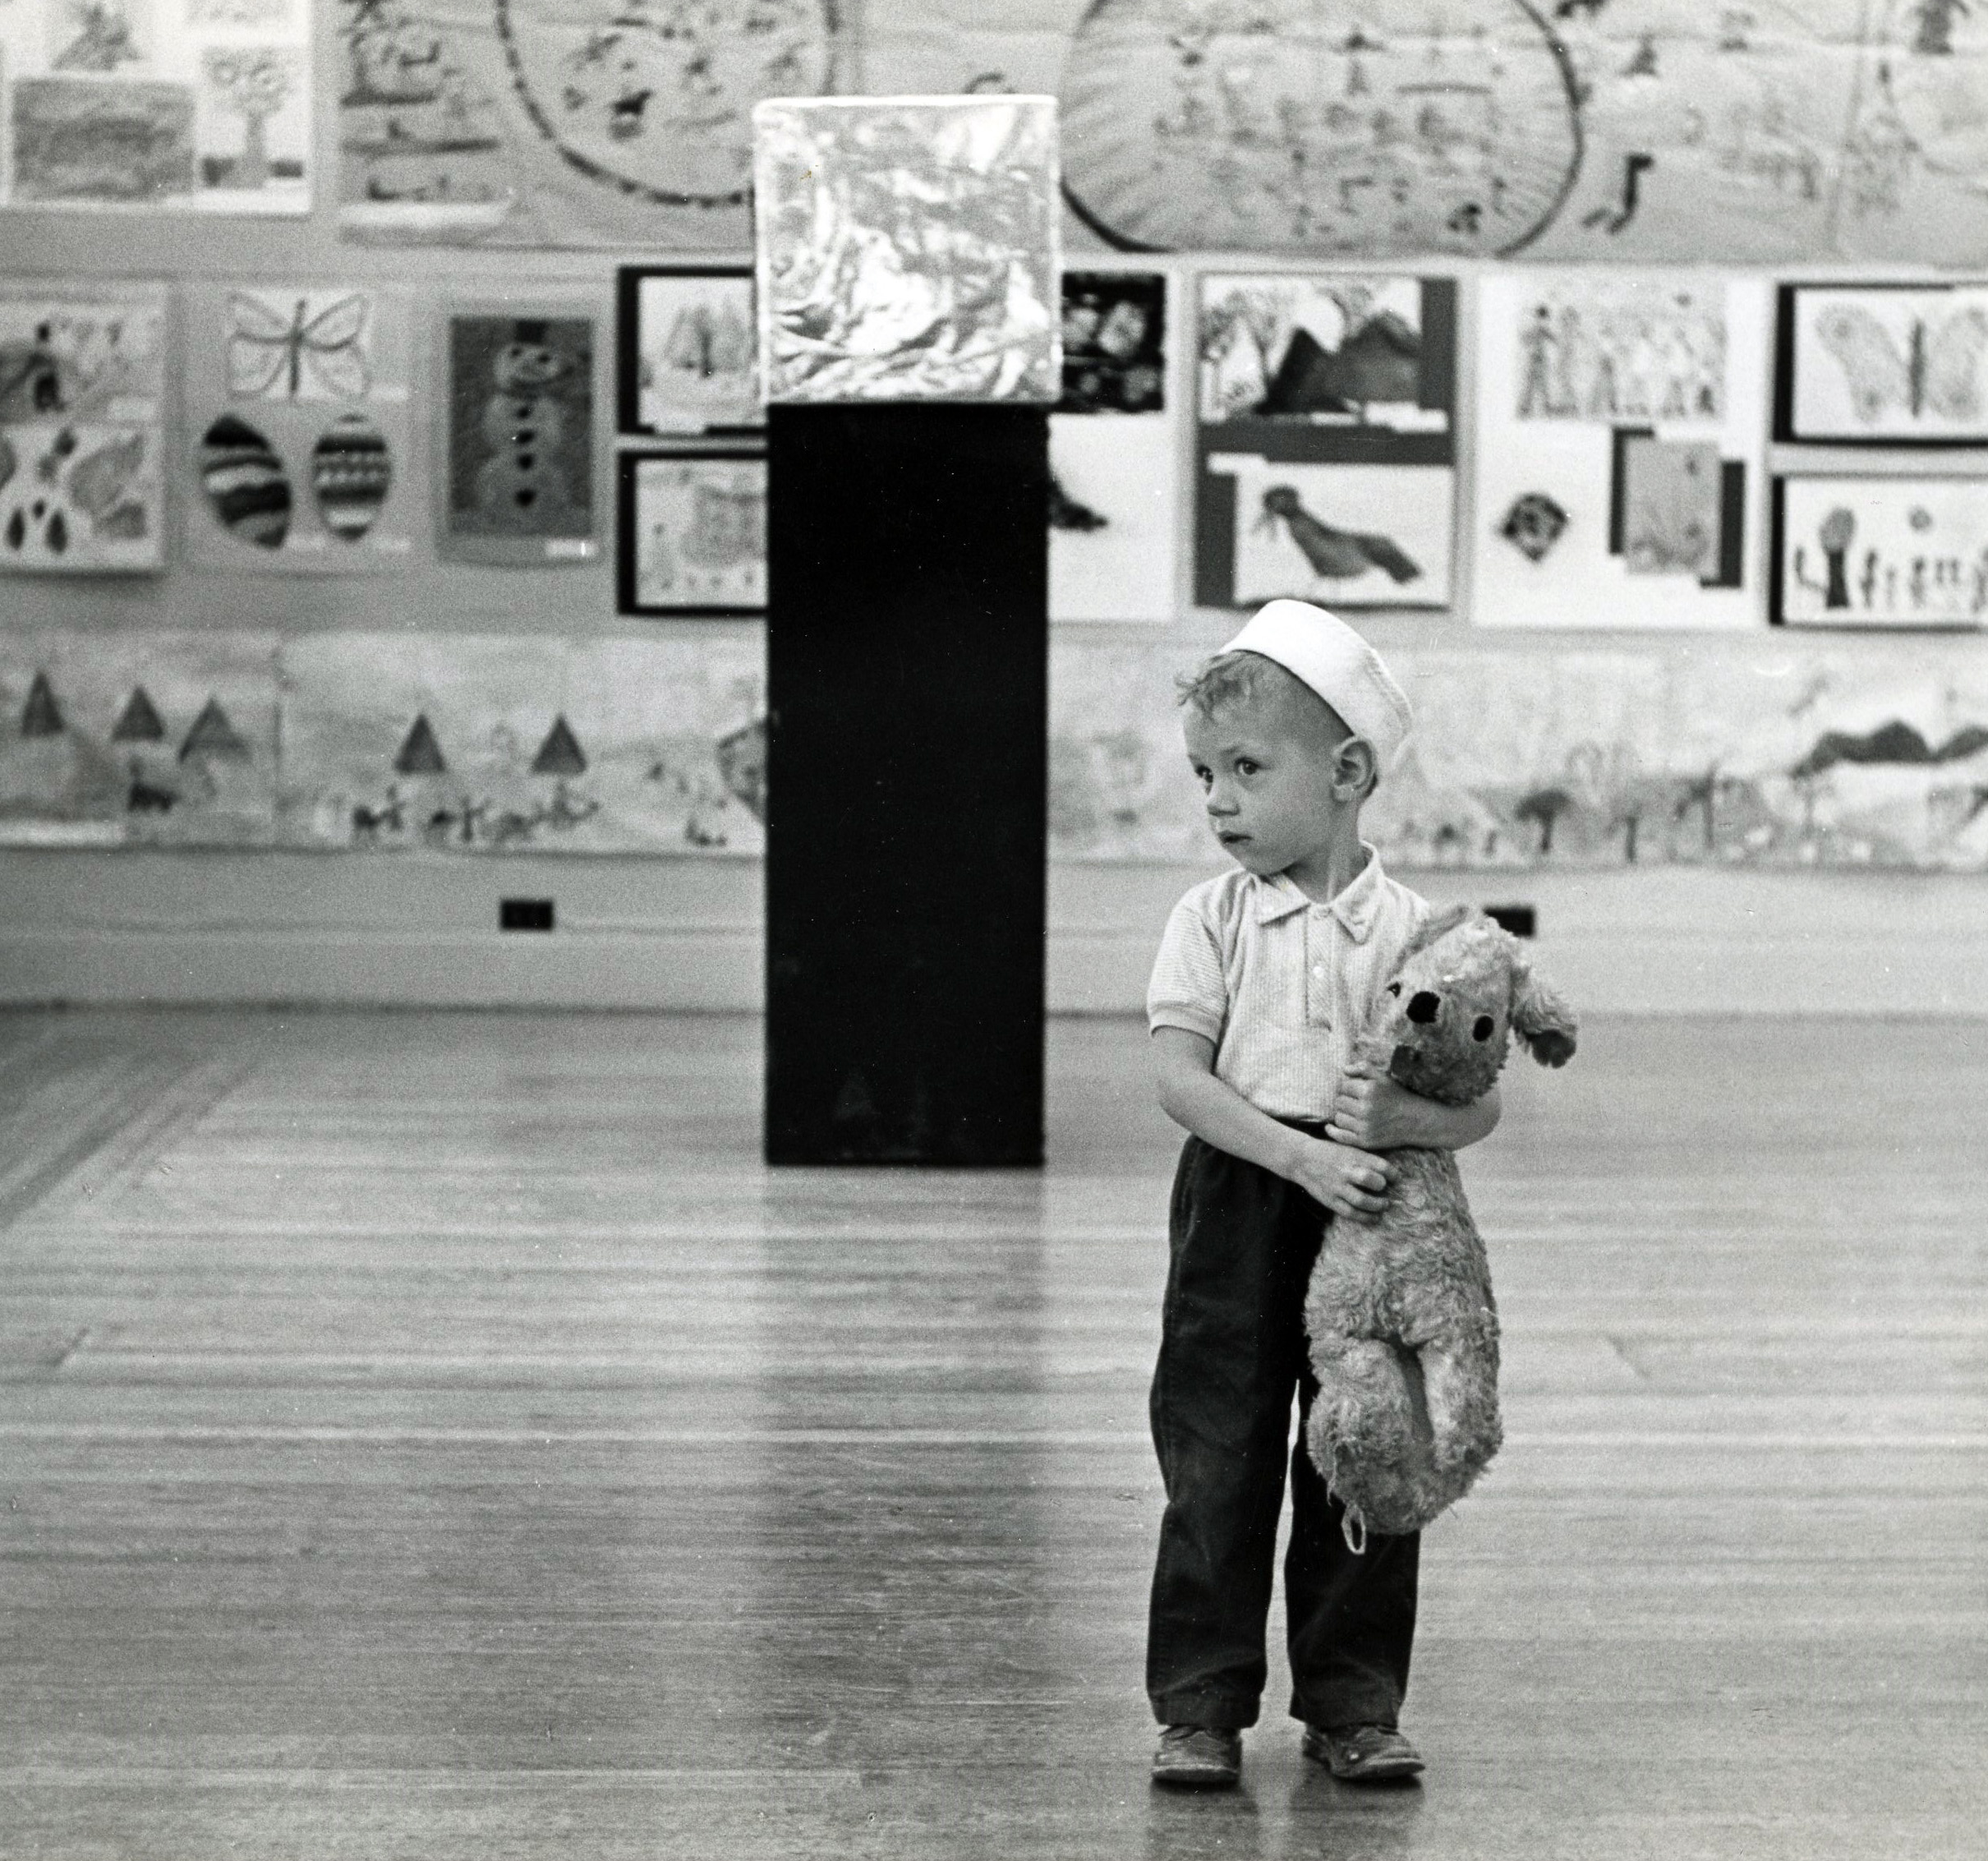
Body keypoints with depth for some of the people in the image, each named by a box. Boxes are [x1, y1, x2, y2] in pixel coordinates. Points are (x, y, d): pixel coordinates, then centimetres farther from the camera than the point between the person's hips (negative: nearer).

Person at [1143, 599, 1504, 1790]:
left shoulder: (1415, 930, -1)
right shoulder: (1211, 922, 0)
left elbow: (1482, 1107, -4)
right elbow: (1180, 1080, -11)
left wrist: (1408, 1121, -25)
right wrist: (1305, 1157, -23)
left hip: (1374, 1222, 0)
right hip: (1240, 1214, 0)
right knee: (1217, 1466, 2)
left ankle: (1354, 1704, 19)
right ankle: (1203, 1706, 12)